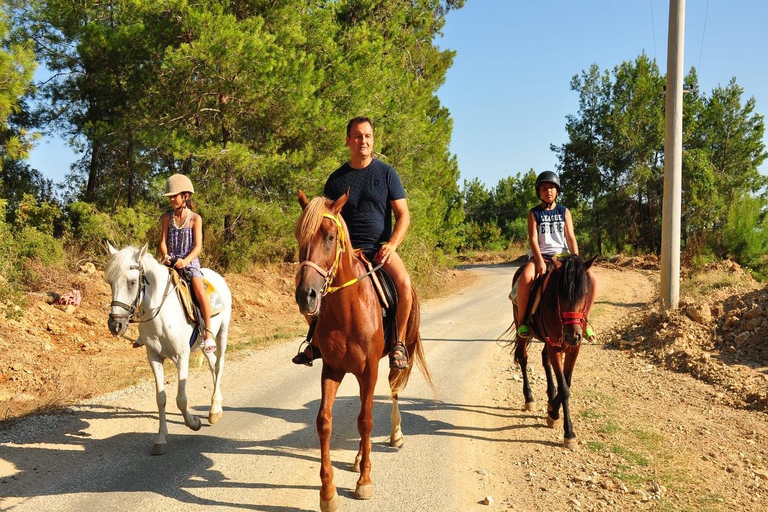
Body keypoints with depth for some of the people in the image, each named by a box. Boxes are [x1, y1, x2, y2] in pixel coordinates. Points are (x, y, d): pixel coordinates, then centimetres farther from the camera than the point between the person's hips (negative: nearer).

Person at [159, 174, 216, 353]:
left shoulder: (195, 219, -1)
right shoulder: (167, 218, 8)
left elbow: (198, 246, -6)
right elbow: (163, 241, 5)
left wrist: (186, 261, -24)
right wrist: (165, 256, -17)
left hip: (190, 262, -3)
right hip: (171, 262, 3)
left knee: (200, 290, -28)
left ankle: (208, 332, -23)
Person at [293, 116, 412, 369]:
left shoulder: (386, 173, 4)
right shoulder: (336, 179, 9)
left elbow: (403, 215, 2)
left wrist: (392, 244, -15)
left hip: (380, 248, -2)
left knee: (404, 282, -32)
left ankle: (399, 342, -13)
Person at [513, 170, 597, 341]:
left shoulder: (564, 212, 11)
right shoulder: (534, 213, 5)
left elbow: (571, 238, 4)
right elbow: (533, 239, -5)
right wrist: (540, 261, -22)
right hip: (541, 255, -3)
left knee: (590, 279, -20)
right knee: (525, 278, -36)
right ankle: (521, 321, -20)